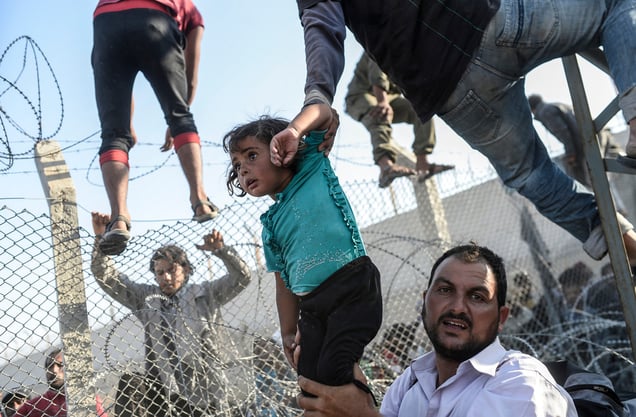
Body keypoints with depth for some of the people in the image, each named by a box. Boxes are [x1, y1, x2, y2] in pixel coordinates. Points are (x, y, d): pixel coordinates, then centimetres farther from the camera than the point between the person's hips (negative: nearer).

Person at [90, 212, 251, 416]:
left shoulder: (205, 294, 11)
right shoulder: (145, 296, 13)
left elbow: (241, 277, 5)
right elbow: (105, 276, 10)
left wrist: (220, 249, -10)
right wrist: (100, 238, -2)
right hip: (164, 390, 0)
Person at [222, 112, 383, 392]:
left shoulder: (314, 170, 7)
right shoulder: (272, 225, 18)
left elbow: (323, 114, 1)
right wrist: (288, 334, 17)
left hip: (354, 288, -6)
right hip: (311, 308, 6)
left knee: (332, 373, -22)